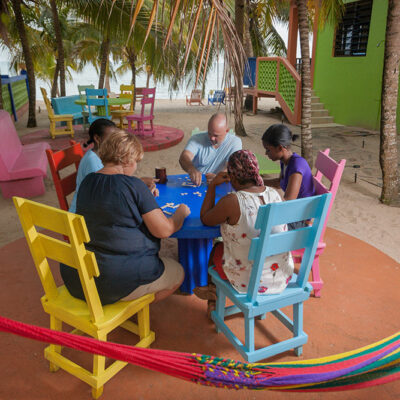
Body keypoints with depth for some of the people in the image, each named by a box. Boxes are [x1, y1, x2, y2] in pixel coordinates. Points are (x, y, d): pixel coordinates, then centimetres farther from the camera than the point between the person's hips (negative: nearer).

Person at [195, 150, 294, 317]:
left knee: (216, 249, 25)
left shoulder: (232, 201, -25)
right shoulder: (274, 194, -7)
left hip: (249, 281, -5)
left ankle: (213, 302, 48)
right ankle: (215, 291, 46)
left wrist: (212, 185, 0)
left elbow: (205, 219, -5)